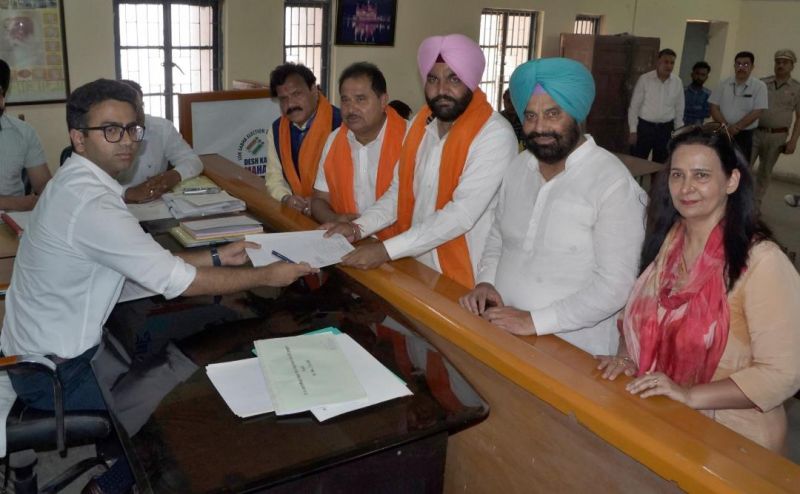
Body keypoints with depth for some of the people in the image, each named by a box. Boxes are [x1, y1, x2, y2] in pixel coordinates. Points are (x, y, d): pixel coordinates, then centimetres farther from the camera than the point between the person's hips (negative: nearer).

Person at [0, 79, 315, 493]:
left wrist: (216, 257, 0)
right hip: (54, 372, -9)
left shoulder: (78, 182, 2)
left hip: (45, 343, 9)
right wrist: (266, 276, -18)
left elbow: (148, 260, 7)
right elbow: (175, 281, -27)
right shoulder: (91, 203, -30)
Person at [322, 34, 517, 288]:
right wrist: (358, 228, -6)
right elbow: (400, 190, 10)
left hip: (465, 280, -5)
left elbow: (462, 214, -23)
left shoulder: (495, 134, -16)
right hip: (417, 269, 5)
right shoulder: (419, 124, 6)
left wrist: (387, 250, -24)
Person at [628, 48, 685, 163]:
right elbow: (634, 106, -5)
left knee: (660, 164, 11)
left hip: (665, 128, 3)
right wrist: (633, 130, -7)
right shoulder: (644, 79, -8)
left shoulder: (677, 82, 1)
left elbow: (679, 109, 8)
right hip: (644, 126, -3)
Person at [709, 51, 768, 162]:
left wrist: (735, 127, -16)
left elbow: (756, 113, -8)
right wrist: (726, 126, -13)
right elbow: (714, 108, 1)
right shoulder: (724, 84, 5)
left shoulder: (759, 86, -2)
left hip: (745, 135, -2)